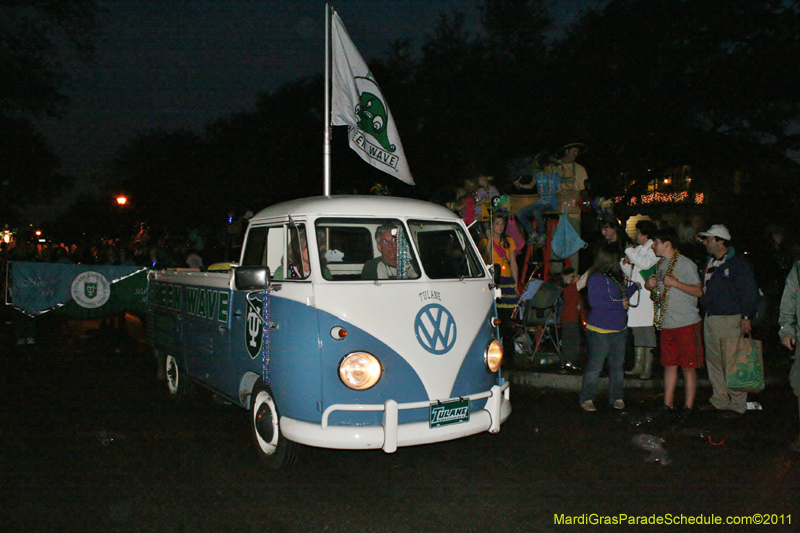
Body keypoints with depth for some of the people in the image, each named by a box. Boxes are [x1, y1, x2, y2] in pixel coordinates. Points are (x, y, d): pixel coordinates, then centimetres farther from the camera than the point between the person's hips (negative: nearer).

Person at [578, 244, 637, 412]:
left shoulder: (616, 277, 14)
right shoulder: (596, 278, -13)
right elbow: (594, 301, -22)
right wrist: (620, 304, -18)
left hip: (619, 329, 8)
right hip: (600, 330, -8)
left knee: (617, 365, 12)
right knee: (595, 366, -2)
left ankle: (617, 398, 22)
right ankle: (586, 398, 8)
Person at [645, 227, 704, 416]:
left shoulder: (685, 263, -9)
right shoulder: (660, 264, 14)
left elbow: (698, 291, -12)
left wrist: (674, 283, -21)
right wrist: (649, 284, 2)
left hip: (687, 324, -7)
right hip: (666, 324, 7)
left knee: (689, 367, 0)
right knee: (669, 365, 11)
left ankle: (688, 408, 6)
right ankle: (668, 405, 16)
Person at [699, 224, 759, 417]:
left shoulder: (738, 263, -8)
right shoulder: (709, 262, 15)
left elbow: (749, 292, -10)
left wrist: (746, 317, -13)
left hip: (731, 320, -8)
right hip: (710, 318, 8)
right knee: (713, 361, 12)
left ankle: (737, 405, 5)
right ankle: (719, 400, 23)